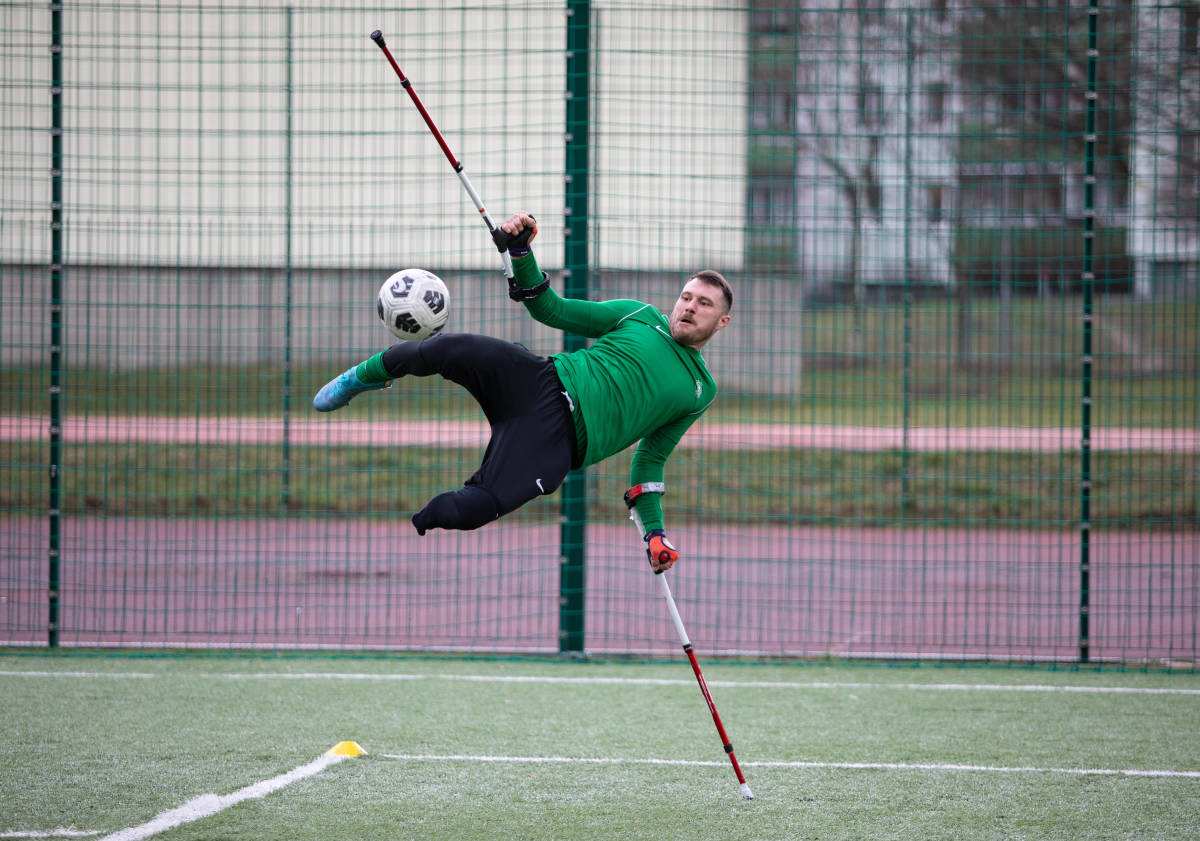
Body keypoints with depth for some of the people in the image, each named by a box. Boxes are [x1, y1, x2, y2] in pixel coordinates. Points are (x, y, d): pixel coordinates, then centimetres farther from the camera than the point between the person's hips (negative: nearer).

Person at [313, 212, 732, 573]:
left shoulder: (699, 391, 20)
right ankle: (362, 377, 0)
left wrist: (654, 533, 12)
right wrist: (520, 249, 0)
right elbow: (549, 309, 15)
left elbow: (649, 460, 25)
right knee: (454, 348, -27)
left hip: (557, 442, -1)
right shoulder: (642, 316, 19)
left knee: (477, 506, -30)